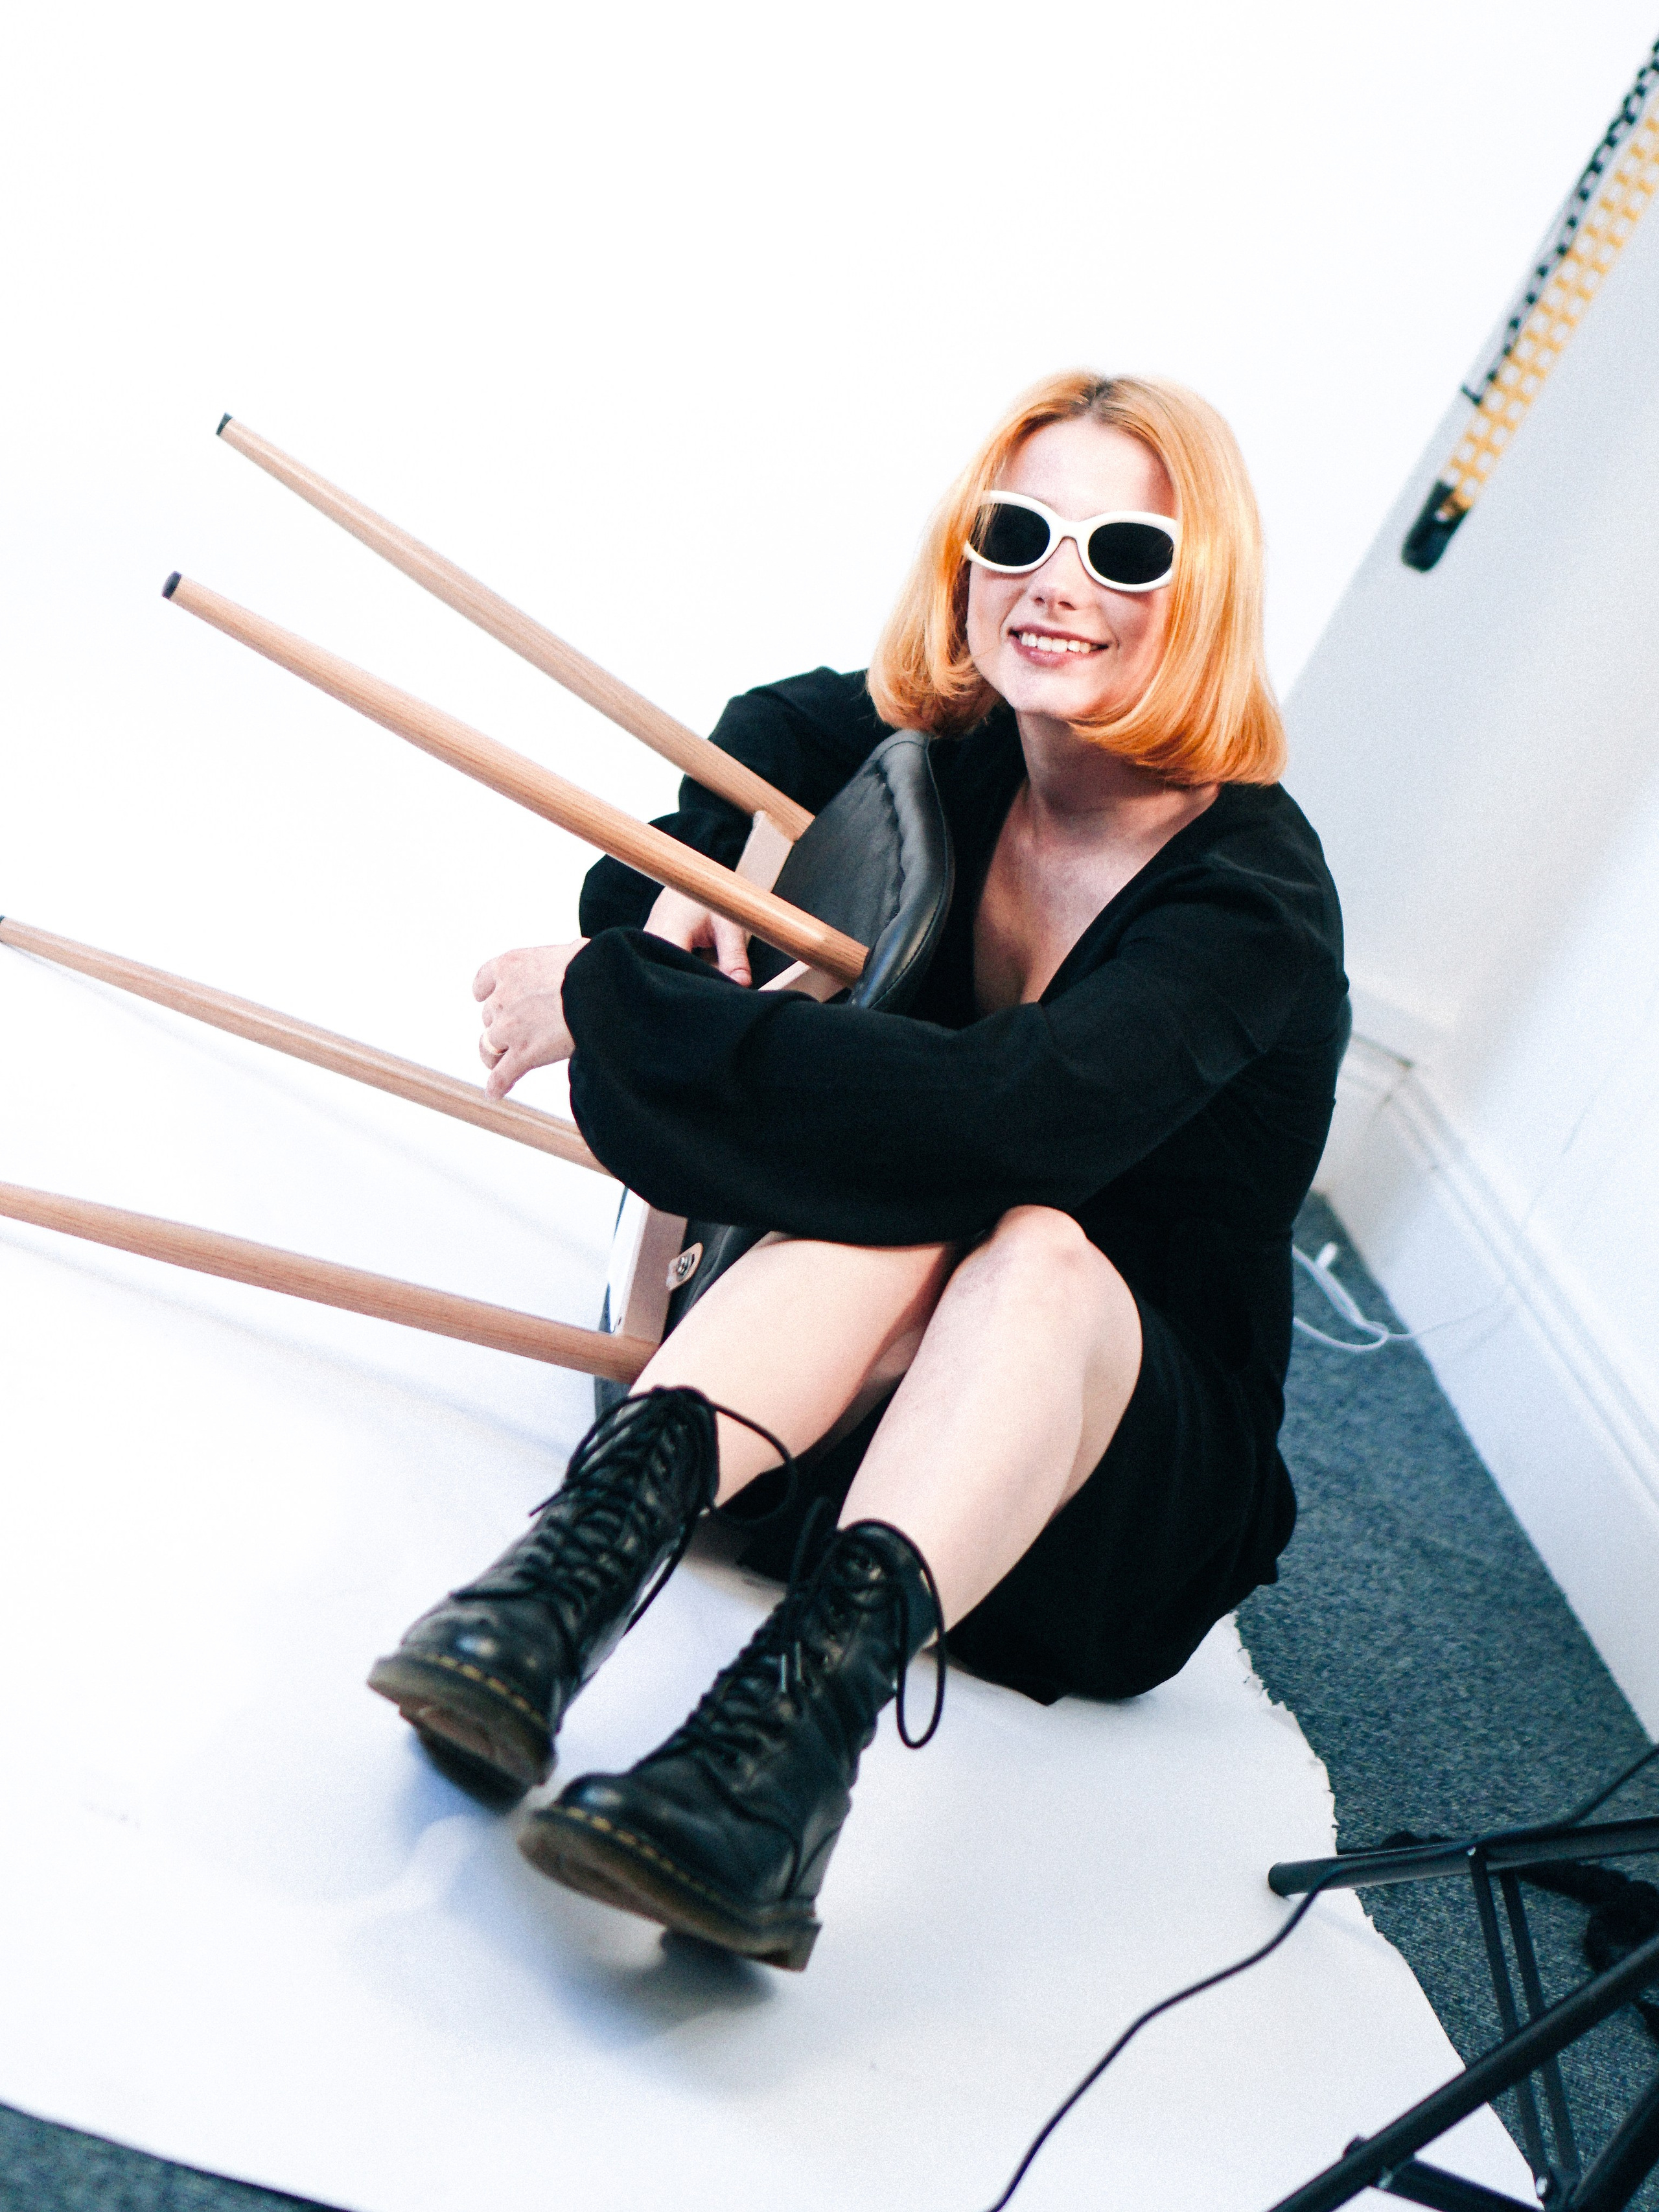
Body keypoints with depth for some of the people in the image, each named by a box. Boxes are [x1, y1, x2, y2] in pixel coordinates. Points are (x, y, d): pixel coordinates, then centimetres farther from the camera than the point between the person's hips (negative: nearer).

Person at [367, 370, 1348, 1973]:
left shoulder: (1253, 898, -22)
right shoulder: (964, 760, -5)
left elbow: (998, 1110, -39)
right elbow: (777, 726, 18)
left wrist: (618, 998, -32)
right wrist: (690, 881, -5)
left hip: (1142, 1468, -3)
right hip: (876, 1392, 4)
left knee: (1033, 1240, -37)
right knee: (918, 1178, -31)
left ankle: (816, 1691, -53)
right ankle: (604, 1526, -45)